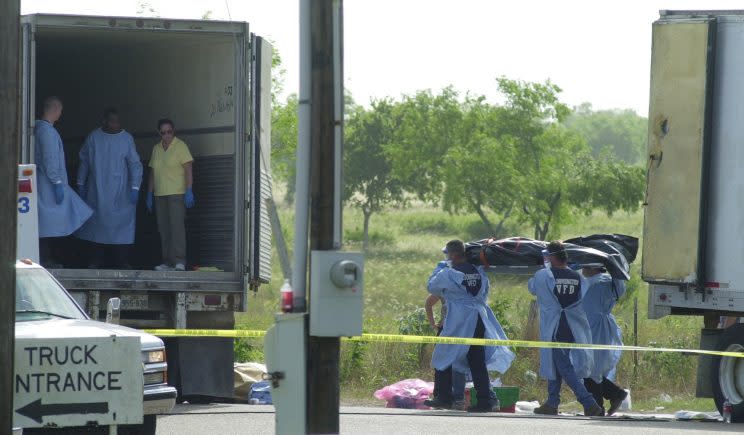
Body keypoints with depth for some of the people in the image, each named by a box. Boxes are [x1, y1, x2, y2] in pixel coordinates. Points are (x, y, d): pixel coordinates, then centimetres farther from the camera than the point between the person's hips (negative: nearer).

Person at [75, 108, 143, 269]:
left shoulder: (127, 139, -2)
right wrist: (81, 183, 11)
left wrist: (135, 188, -11)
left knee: (121, 224, -4)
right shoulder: (93, 138, 2)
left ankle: (121, 262, 0)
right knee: (98, 223, 4)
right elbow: (84, 161, 11)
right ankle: (97, 260, 11)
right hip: (97, 192, 1)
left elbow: (135, 165, -3)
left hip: (120, 193, -1)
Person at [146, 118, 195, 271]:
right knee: (163, 229, 4)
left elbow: (188, 169, -8)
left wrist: (189, 191, -15)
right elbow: (152, 173, 19)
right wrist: (149, 194, 16)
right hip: (160, 195, 6)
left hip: (177, 194, -6)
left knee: (177, 226, -14)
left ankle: (180, 261, -18)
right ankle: (168, 262, 7)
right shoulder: (156, 149, 15)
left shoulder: (180, 146, -2)